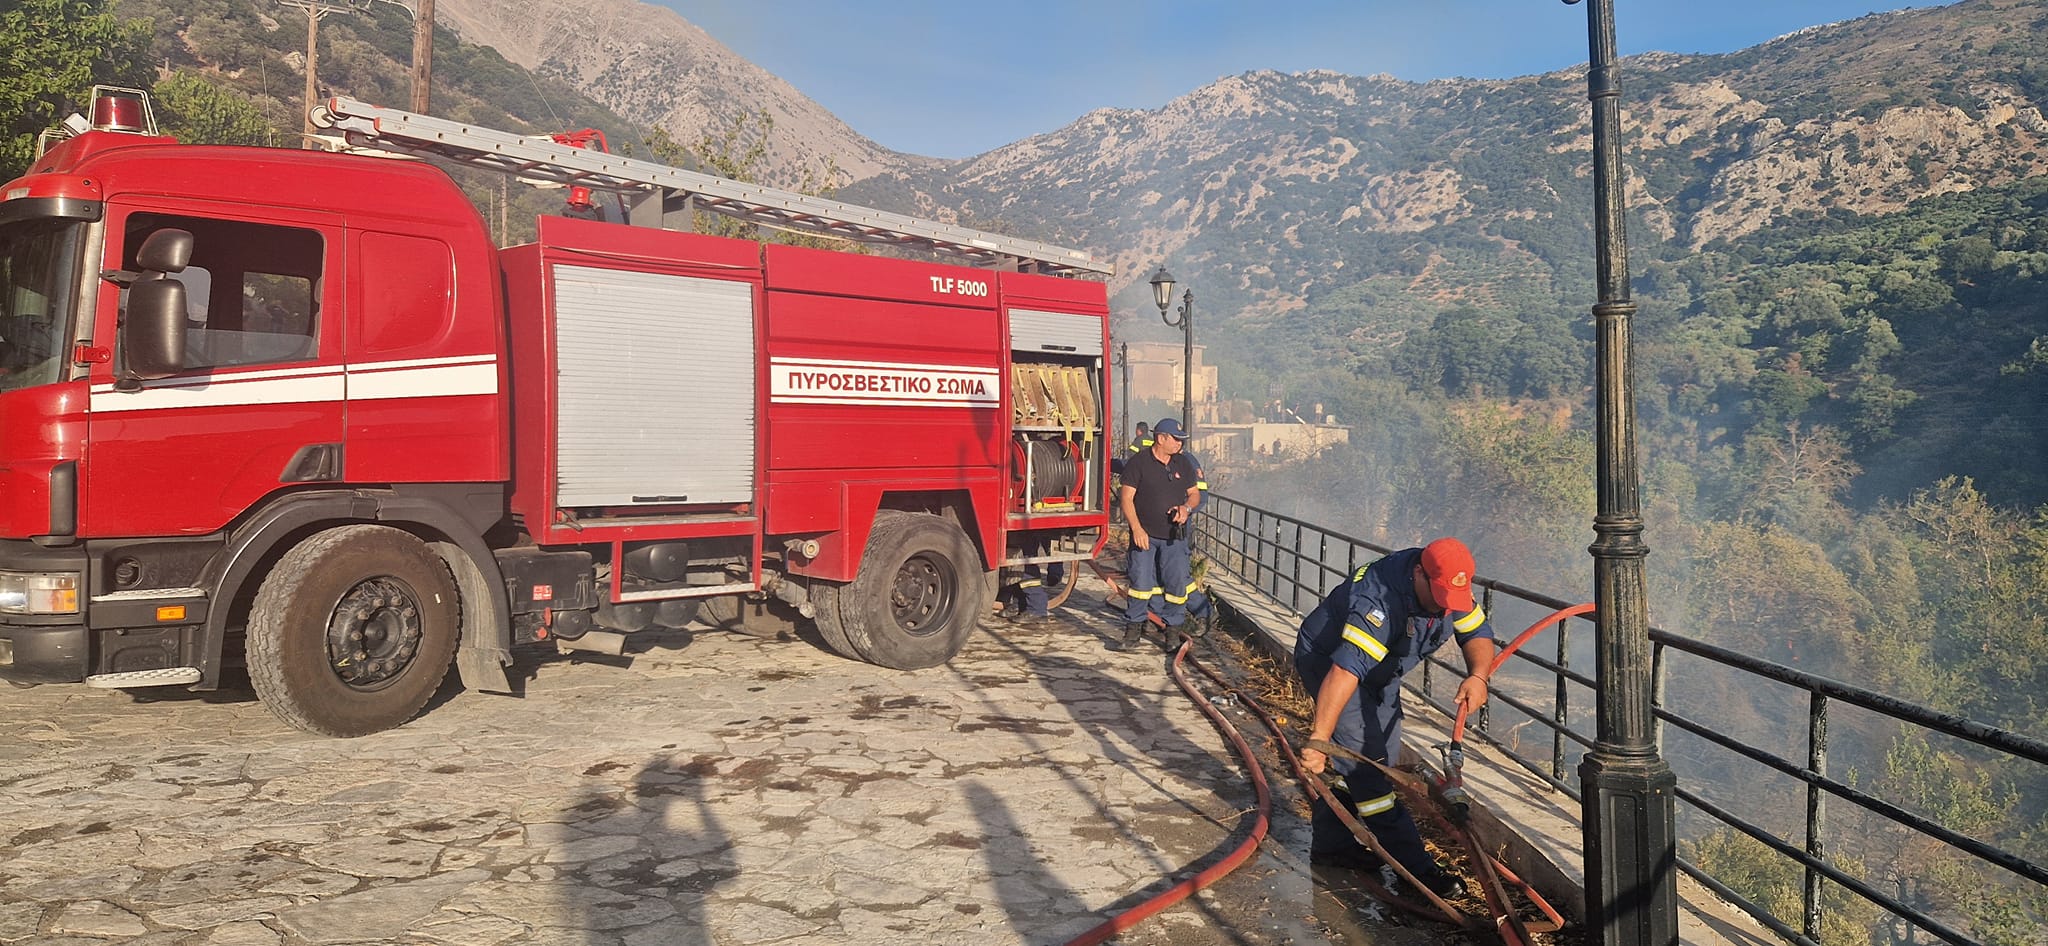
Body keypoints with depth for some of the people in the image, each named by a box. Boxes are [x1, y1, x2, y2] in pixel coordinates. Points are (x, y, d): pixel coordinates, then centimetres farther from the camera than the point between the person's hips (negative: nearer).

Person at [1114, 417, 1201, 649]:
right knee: (1140, 582, -6)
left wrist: (1187, 507, -6)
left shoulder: (1183, 464, 10)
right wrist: (1137, 529, -15)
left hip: (1174, 537, 4)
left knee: (1177, 583, 2)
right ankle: (1134, 630, 5)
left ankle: (1173, 629, 16)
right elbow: (1126, 497, -8)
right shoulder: (1138, 462, -5)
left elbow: (1195, 493, 17)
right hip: (1145, 535, -4)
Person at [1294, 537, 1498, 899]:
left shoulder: (1448, 588, -15)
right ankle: (1414, 866, -12)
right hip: (1326, 659, -9)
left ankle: (1332, 844, 24)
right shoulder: (1380, 602, -40)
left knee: (1372, 756, 11)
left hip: (1379, 671, 9)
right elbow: (1345, 670, -47)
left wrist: (1477, 677, -28)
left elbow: (1477, 633, -5)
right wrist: (1319, 738, -53)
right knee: (1363, 756, -15)